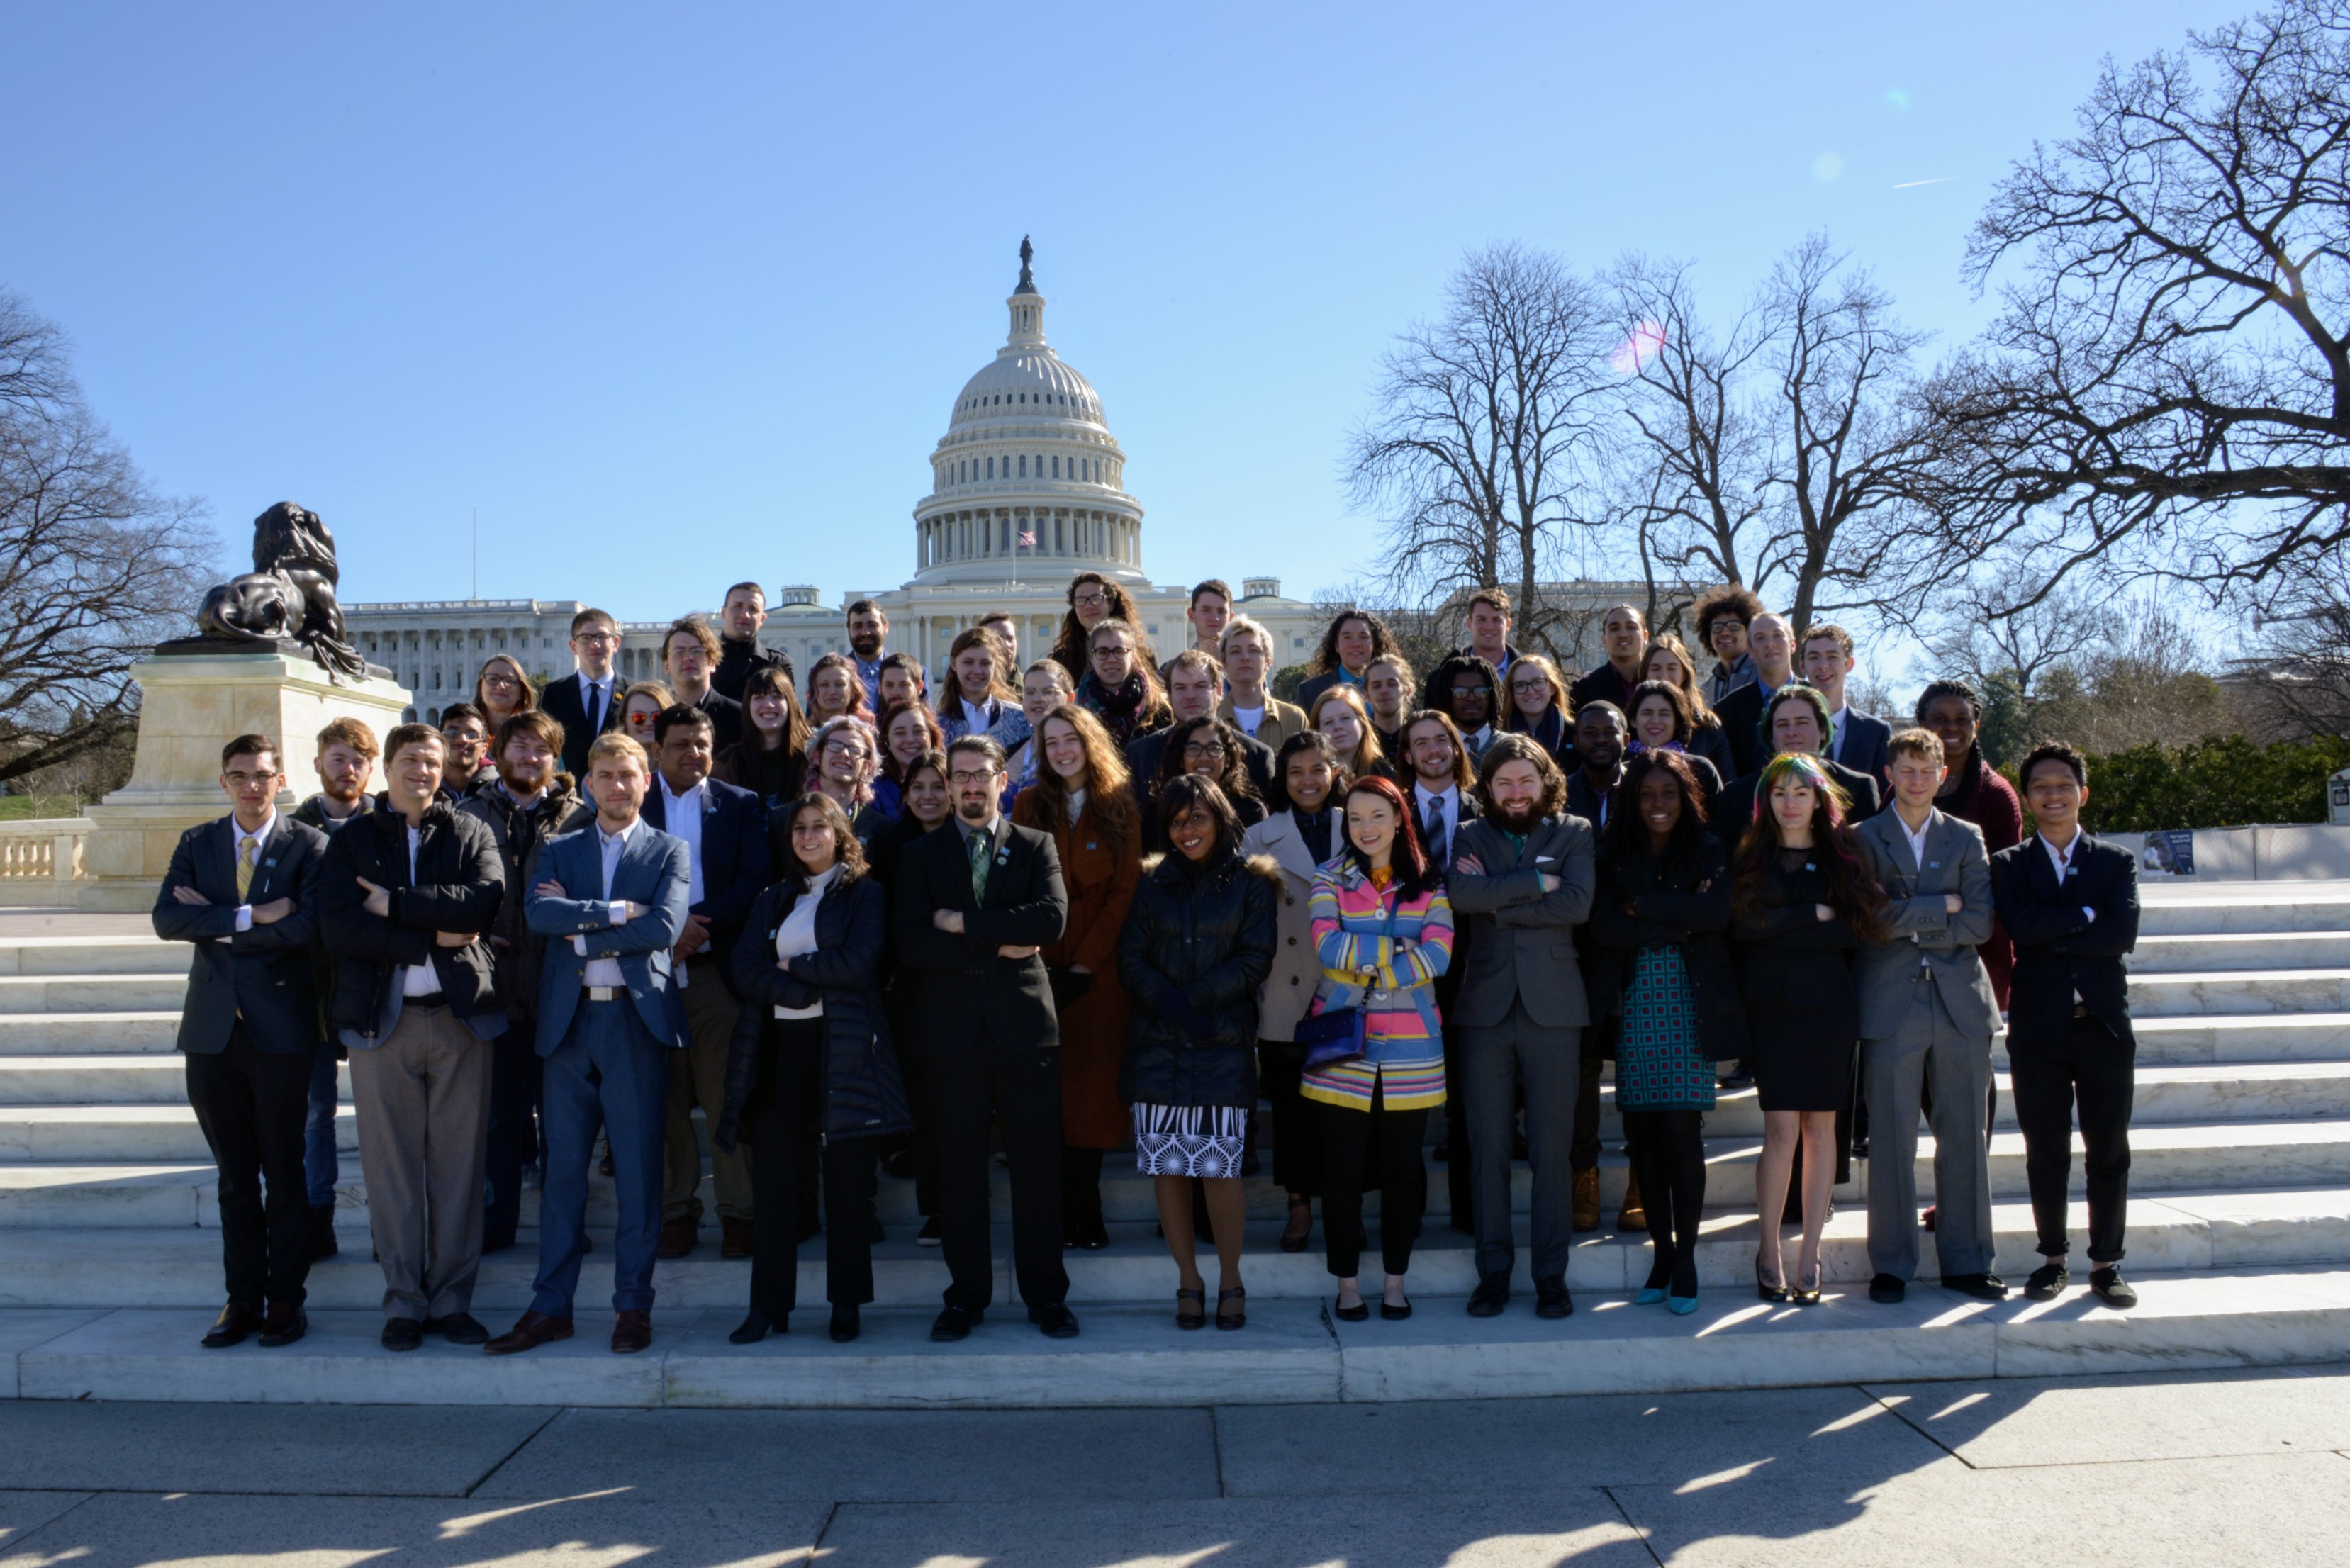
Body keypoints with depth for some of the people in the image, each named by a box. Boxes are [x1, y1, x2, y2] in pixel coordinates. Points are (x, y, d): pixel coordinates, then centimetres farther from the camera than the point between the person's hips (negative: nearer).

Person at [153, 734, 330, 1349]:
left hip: (281, 1028, -3)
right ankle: (243, 1298, 19)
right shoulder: (196, 843, 10)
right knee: (234, 1176, 10)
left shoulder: (308, 846, -2)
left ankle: (286, 1299, 14)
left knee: (284, 1172, 4)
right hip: (214, 1028, 4)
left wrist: (216, 920, -10)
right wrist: (248, 916, -15)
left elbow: (306, 925, -17)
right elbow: (166, 919, -4)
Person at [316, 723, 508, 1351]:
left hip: (460, 1016, 0)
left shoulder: (471, 832, 11)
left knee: (460, 1164, 3)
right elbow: (338, 926, -5)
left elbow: (486, 898, -8)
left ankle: (452, 1300, 11)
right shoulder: (351, 841, 10)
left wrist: (396, 904, -10)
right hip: (383, 1018, 0)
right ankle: (404, 1303, 13)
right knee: (391, 1166, 3)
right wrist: (433, 938, -10)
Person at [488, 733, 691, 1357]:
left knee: (638, 1166, 2)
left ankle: (633, 1305, 11)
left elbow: (663, 928, -10)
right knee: (562, 1166, 6)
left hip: (638, 1018, -2)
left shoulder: (670, 852, 6)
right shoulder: (559, 850, 14)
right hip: (569, 1020, 2)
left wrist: (580, 931, -8)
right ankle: (551, 1306, 14)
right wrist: (615, 912, -12)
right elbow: (537, 912, -6)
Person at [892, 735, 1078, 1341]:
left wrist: (962, 922, -10)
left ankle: (1045, 1295, 15)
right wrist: (999, 947, -9)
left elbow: (1052, 918, -10)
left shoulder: (1036, 848, 9)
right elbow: (911, 943, -4)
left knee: (1039, 1165, 3)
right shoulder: (920, 856, 10)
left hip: (1024, 1023, 0)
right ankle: (967, 1296, 18)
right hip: (951, 1028, 1)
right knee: (959, 1169, 5)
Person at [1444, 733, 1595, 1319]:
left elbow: (1577, 904, -10)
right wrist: (1535, 883, -11)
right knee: (1488, 1148, 5)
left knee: (1552, 1149, 2)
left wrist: (1498, 900, -9)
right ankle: (1493, 1271, 15)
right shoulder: (1470, 836, 10)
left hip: (1553, 1007, -1)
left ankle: (1551, 1275, 12)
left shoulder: (1575, 834, 8)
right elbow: (1460, 893, -11)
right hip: (1484, 1007, 1)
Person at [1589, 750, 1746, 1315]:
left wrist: (1643, 907, -6)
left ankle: (1685, 1260, 4)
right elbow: (1603, 925, -5)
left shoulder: (1708, 853, 8)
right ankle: (1661, 1254, 12)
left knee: (1682, 1129, -7)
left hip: (1690, 1006, -1)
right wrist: (1677, 923, -7)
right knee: (1642, 1131, 1)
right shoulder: (1615, 856, 10)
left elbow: (1715, 913, -10)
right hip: (1633, 1007, 2)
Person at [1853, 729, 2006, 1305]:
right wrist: (1942, 907, -6)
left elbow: (1979, 922, 0)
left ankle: (1966, 1262, 18)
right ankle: (1891, 1266, 11)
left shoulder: (1966, 839, 12)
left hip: (1961, 1004, 3)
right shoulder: (1862, 839, 4)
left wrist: (1909, 924, -5)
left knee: (1965, 1139, 7)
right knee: (1891, 1141, 1)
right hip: (1891, 1006, -2)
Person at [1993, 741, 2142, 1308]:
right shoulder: (2009, 865, 6)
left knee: (2109, 1151, 5)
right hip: (2038, 1027, 0)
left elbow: (2123, 935, -9)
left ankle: (2107, 1263, 16)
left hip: (2104, 1024, 0)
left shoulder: (2116, 862, 7)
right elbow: (2019, 925, -13)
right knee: (2045, 1152, 7)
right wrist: (2086, 915, -9)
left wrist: (2050, 935, -11)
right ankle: (2053, 1258, 19)